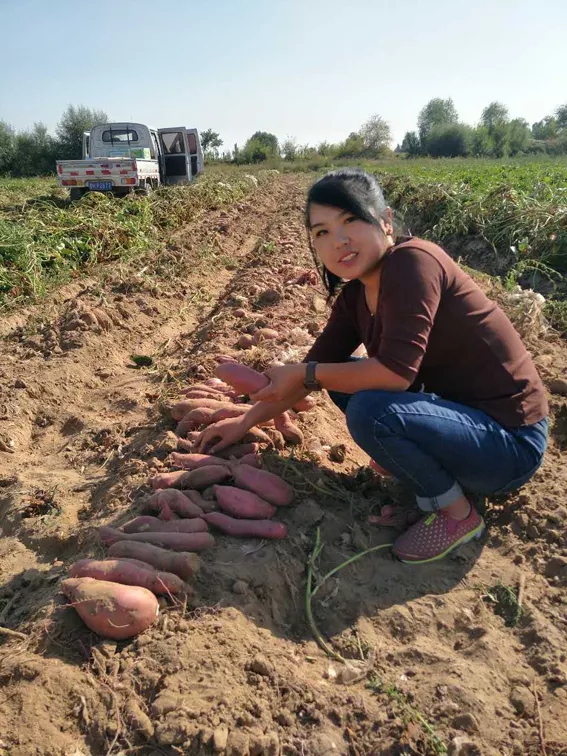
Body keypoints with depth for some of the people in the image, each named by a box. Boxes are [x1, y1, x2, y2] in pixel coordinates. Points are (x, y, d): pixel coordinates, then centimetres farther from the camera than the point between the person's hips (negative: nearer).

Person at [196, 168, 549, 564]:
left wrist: (304, 374, -17)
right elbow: (319, 364, 9)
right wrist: (245, 422, 11)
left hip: (511, 441, -8)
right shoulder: (355, 295, 2)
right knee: (342, 377, 6)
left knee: (370, 409, -29)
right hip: (456, 410, 8)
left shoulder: (412, 260, -22)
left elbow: (396, 371, -31)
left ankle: (457, 514, -4)